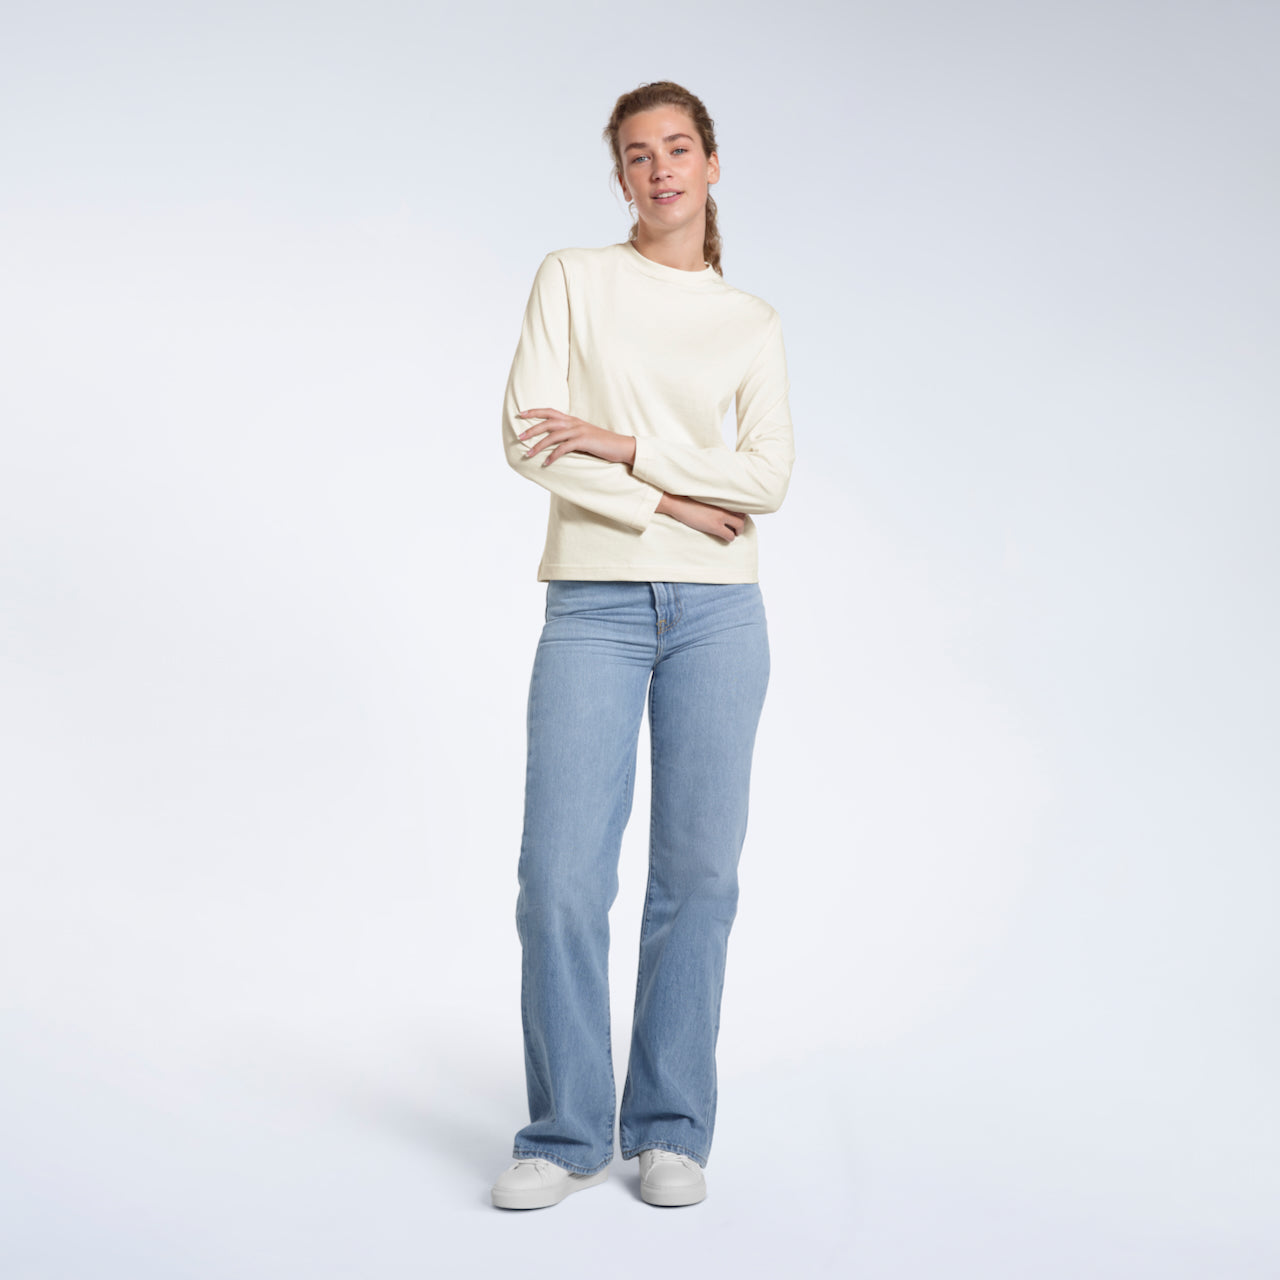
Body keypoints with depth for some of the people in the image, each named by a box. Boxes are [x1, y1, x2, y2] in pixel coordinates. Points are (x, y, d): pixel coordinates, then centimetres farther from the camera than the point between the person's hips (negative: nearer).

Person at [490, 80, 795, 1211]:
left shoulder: (753, 324, 12)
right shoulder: (572, 278, 7)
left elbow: (768, 478, -2)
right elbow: (529, 440, -5)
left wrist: (624, 447, -11)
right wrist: (674, 503, -9)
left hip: (718, 610, 2)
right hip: (594, 606, -1)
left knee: (698, 873, 3)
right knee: (562, 875, -5)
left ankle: (671, 1130, 17)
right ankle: (566, 1135, 11)